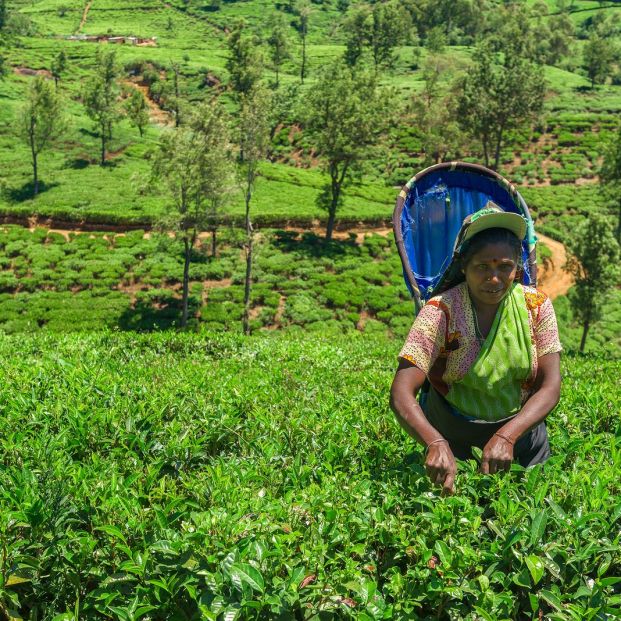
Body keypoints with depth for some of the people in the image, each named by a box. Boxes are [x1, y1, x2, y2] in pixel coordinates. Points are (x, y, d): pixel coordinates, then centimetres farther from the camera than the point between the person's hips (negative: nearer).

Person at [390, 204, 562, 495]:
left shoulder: (537, 305, -13)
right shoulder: (440, 312, -22)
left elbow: (550, 387, -18)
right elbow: (401, 393, -31)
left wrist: (507, 436, -36)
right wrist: (435, 444, -50)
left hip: (520, 427, 3)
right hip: (450, 434, -2)